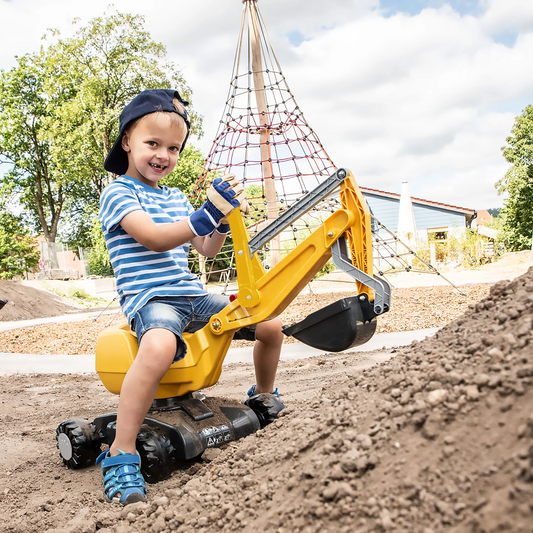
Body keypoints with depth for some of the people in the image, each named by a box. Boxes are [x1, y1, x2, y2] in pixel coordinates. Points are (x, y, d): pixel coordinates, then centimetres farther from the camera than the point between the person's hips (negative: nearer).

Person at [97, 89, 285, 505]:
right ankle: (120, 455, -29)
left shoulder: (176, 198, 20)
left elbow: (206, 249, 18)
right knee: (160, 345, -42)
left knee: (271, 326, 1)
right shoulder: (118, 193, -3)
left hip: (192, 295, 8)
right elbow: (153, 238, -20)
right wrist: (207, 213, -29)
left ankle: (264, 395, 30)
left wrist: (224, 218, -1)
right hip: (149, 298, -7)